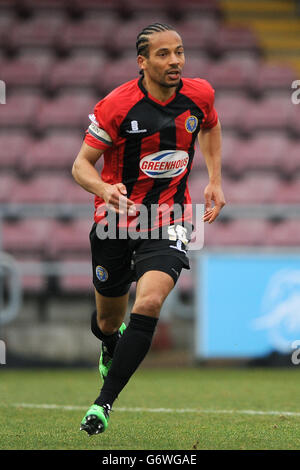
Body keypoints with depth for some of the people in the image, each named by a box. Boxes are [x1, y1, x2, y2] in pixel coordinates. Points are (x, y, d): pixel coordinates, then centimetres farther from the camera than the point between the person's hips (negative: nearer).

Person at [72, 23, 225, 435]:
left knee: (149, 304, -23)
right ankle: (112, 348, 53)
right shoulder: (116, 106, -16)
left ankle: (105, 401, -15)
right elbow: (82, 164, -11)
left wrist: (215, 180, 12)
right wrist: (104, 189, -32)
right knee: (108, 320, 13)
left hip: (168, 222, 1)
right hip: (116, 218, -1)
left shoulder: (199, 95, -4)